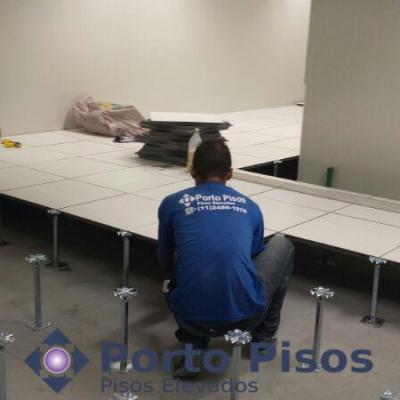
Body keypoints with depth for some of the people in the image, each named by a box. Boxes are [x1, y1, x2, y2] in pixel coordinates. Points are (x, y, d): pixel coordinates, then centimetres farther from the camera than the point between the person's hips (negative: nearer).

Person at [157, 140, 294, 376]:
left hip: (192, 317, 1)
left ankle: (194, 344, 14)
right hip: (244, 314, 0)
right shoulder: (250, 207, 16)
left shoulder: (171, 204, 12)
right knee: (282, 245, 26)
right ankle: (264, 335, 30)